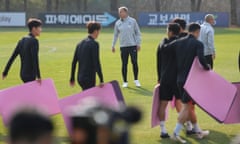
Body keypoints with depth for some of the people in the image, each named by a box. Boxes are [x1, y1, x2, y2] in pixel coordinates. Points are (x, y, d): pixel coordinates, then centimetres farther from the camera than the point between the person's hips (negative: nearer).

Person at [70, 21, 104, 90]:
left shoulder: (80, 44, 11)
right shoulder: (94, 44, -12)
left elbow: (74, 62, 13)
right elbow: (96, 63, -16)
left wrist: (72, 79, 20)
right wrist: (101, 80, -13)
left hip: (80, 78, 8)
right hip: (89, 79, -8)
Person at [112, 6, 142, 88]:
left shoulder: (132, 21, -1)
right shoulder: (118, 23, 5)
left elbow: (138, 33, 3)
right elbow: (115, 35, 13)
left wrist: (138, 44, -3)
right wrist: (113, 45, 9)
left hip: (133, 45, -2)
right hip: (123, 46, 2)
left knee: (134, 63, 0)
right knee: (124, 64, 3)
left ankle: (136, 80, 13)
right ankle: (125, 82, 11)